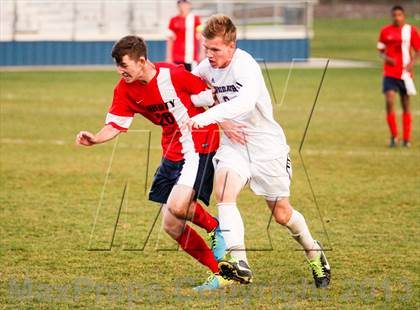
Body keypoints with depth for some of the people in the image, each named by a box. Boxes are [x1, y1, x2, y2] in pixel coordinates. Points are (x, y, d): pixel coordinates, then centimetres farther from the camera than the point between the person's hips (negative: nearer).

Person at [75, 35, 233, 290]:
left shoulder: (174, 75, -20)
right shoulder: (125, 89, -2)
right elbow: (115, 125, -3)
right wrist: (95, 139, -22)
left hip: (199, 147, -8)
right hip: (172, 153, 8)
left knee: (178, 206, -28)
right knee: (172, 227, 3)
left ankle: (216, 228, 5)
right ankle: (220, 275, 15)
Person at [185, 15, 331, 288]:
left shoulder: (246, 66, -25)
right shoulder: (206, 68, -4)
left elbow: (245, 102, -46)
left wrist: (207, 117, -54)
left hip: (266, 143, -5)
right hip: (233, 142, 5)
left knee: (282, 214, 6)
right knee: (224, 191, -25)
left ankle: (315, 254, 36)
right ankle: (239, 264, -33)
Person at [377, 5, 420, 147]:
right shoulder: (385, 31, 3)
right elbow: (381, 50, 11)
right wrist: (386, 58, -11)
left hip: (405, 73, 0)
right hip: (390, 73, 0)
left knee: (406, 105, 7)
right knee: (389, 102, -15)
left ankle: (406, 139, 16)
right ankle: (394, 136, -2)